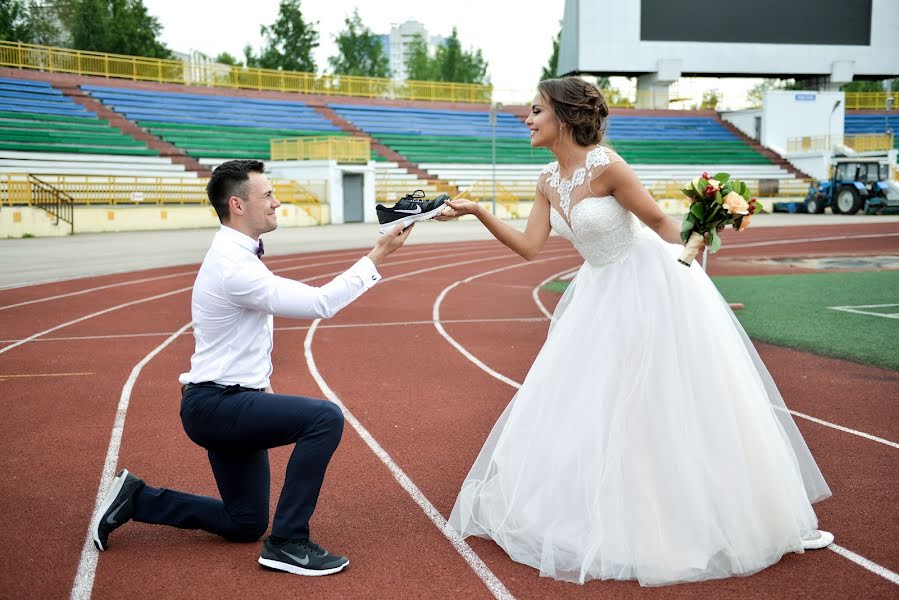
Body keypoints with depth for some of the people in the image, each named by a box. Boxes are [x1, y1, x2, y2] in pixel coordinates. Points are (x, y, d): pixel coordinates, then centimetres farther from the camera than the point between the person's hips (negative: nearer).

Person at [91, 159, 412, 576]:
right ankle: (288, 542, -17)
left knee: (245, 524, 17)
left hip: (229, 400, 10)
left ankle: (137, 498, 23)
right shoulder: (234, 266, -22)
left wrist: (262, 381, 13)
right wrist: (376, 257, -21)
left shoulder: (237, 255, 9)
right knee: (325, 417, -27)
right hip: (217, 405, -10)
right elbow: (320, 303, -25)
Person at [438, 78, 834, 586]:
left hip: (652, 289, -8)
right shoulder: (549, 181, 2)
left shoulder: (605, 166, -22)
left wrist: (687, 274, -7)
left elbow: (662, 223, -15)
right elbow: (531, 246, 0)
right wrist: (478, 212, -7)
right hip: (601, 296, 8)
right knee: (590, 407, 11)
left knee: (681, 406, -1)